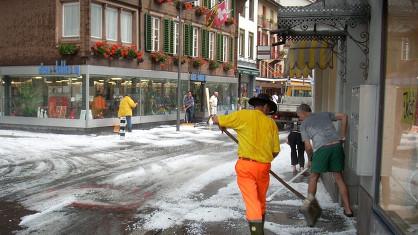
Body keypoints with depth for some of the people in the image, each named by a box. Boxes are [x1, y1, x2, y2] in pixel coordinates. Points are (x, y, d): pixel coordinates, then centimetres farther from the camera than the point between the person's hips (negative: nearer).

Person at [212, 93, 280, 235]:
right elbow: (276, 151, 6)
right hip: (264, 167, 3)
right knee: (261, 202, 20)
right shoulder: (271, 123, 5)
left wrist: (223, 126, 24)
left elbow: (217, 120, 2)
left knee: (252, 203, -3)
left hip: (246, 165, -3)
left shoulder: (243, 115, -3)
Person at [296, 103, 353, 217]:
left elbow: (308, 147, 7)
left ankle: (309, 200, 8)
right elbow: (343, 116, 16)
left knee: (314, 177, 15)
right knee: (339, 178, 12)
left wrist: (310, 158, 24)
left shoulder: (304, 124, 13)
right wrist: (343, 136, 17)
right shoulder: (324, 114, 23)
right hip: (336, 145, 4)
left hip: (321, 148, -4)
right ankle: (348, 209, 13)